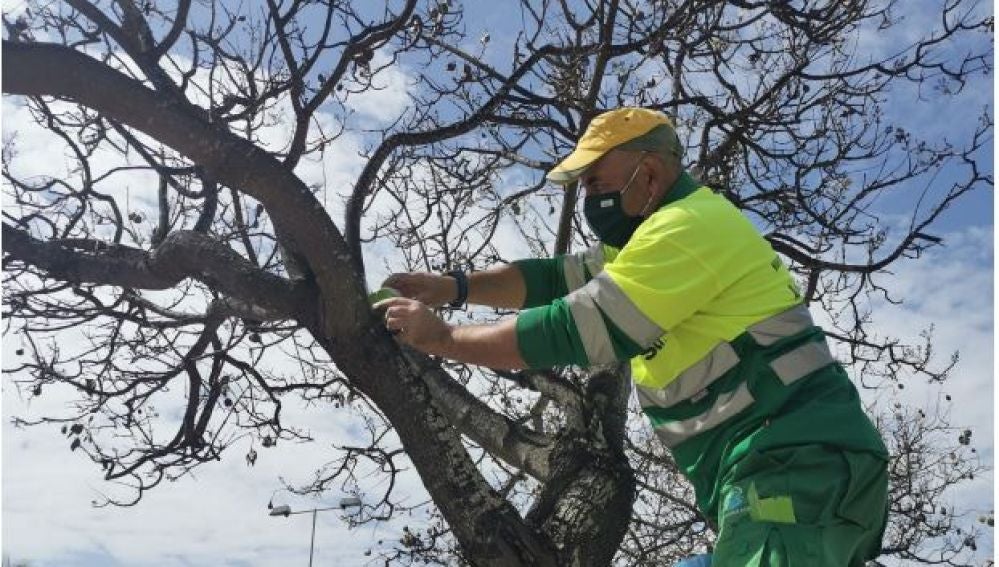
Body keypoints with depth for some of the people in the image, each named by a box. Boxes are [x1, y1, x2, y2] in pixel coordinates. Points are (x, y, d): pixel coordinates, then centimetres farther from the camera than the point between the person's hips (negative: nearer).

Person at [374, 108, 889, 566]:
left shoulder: (687, 226, -11)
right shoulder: (665, 236, 22)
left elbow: (575, 330, -14)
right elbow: (557, 278, 19)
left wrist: (441, 338, -6)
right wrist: (454, 286, 7)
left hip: (798, 463, -10)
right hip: (790, 466, 10)